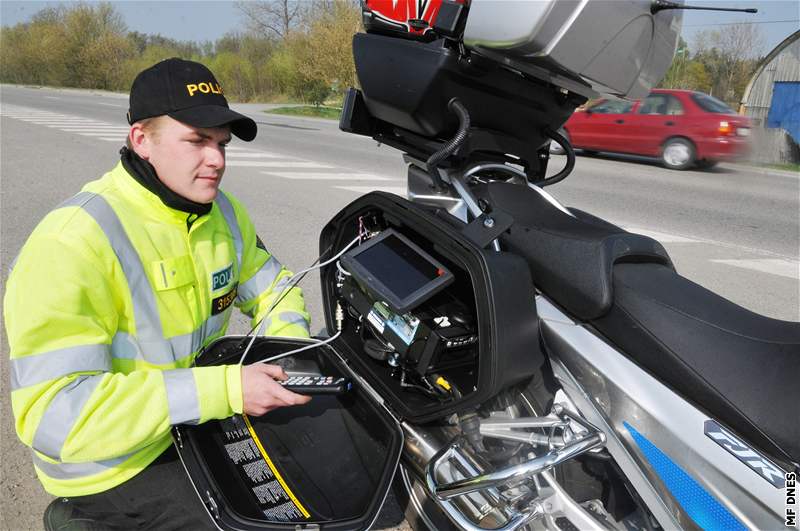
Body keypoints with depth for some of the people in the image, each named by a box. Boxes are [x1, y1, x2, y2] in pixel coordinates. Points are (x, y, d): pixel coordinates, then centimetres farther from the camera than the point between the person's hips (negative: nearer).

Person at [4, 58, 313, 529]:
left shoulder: (224, 213, -3)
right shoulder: (74, 242, -25)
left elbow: (272, 286, 10)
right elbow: (53, 413, -30)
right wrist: (225, 389, -34)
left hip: (195, 424, 7)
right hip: (112, 466, -7)